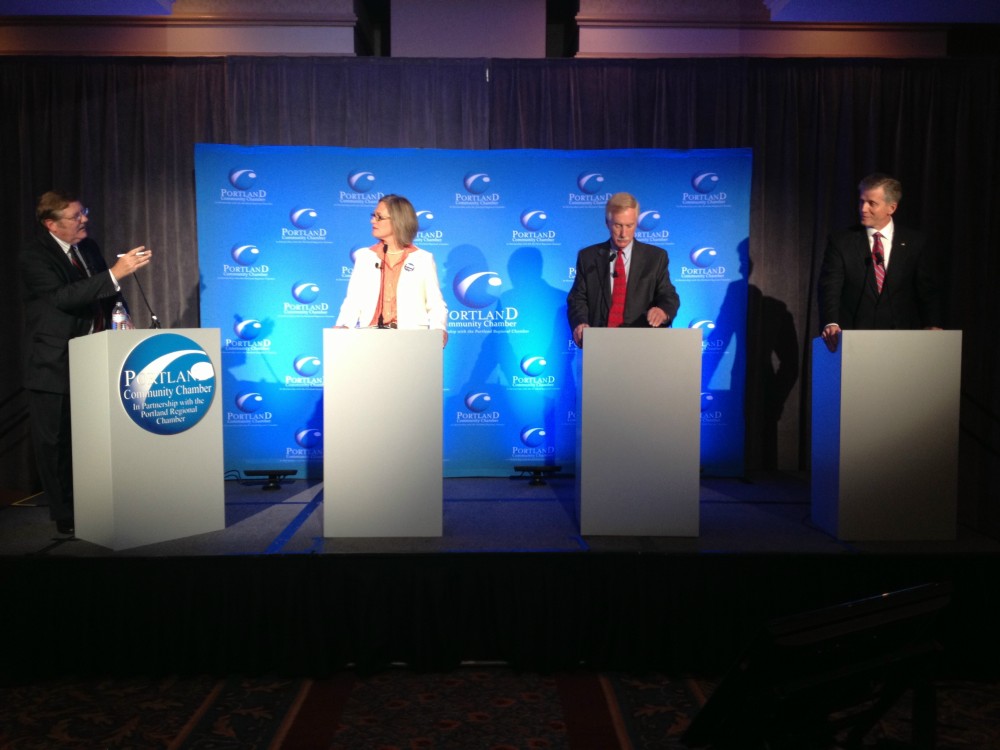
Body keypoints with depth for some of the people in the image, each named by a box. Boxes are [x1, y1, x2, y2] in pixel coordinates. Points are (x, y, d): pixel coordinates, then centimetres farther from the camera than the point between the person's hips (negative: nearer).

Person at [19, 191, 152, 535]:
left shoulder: (89, 247, 9)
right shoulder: (34, 257, -12)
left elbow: (106, 293, 20)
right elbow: (64, 296, -28)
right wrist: (115, 273, -34)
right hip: (54, 366, -6)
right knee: (55, 445, 4)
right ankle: (66, 517, 15)